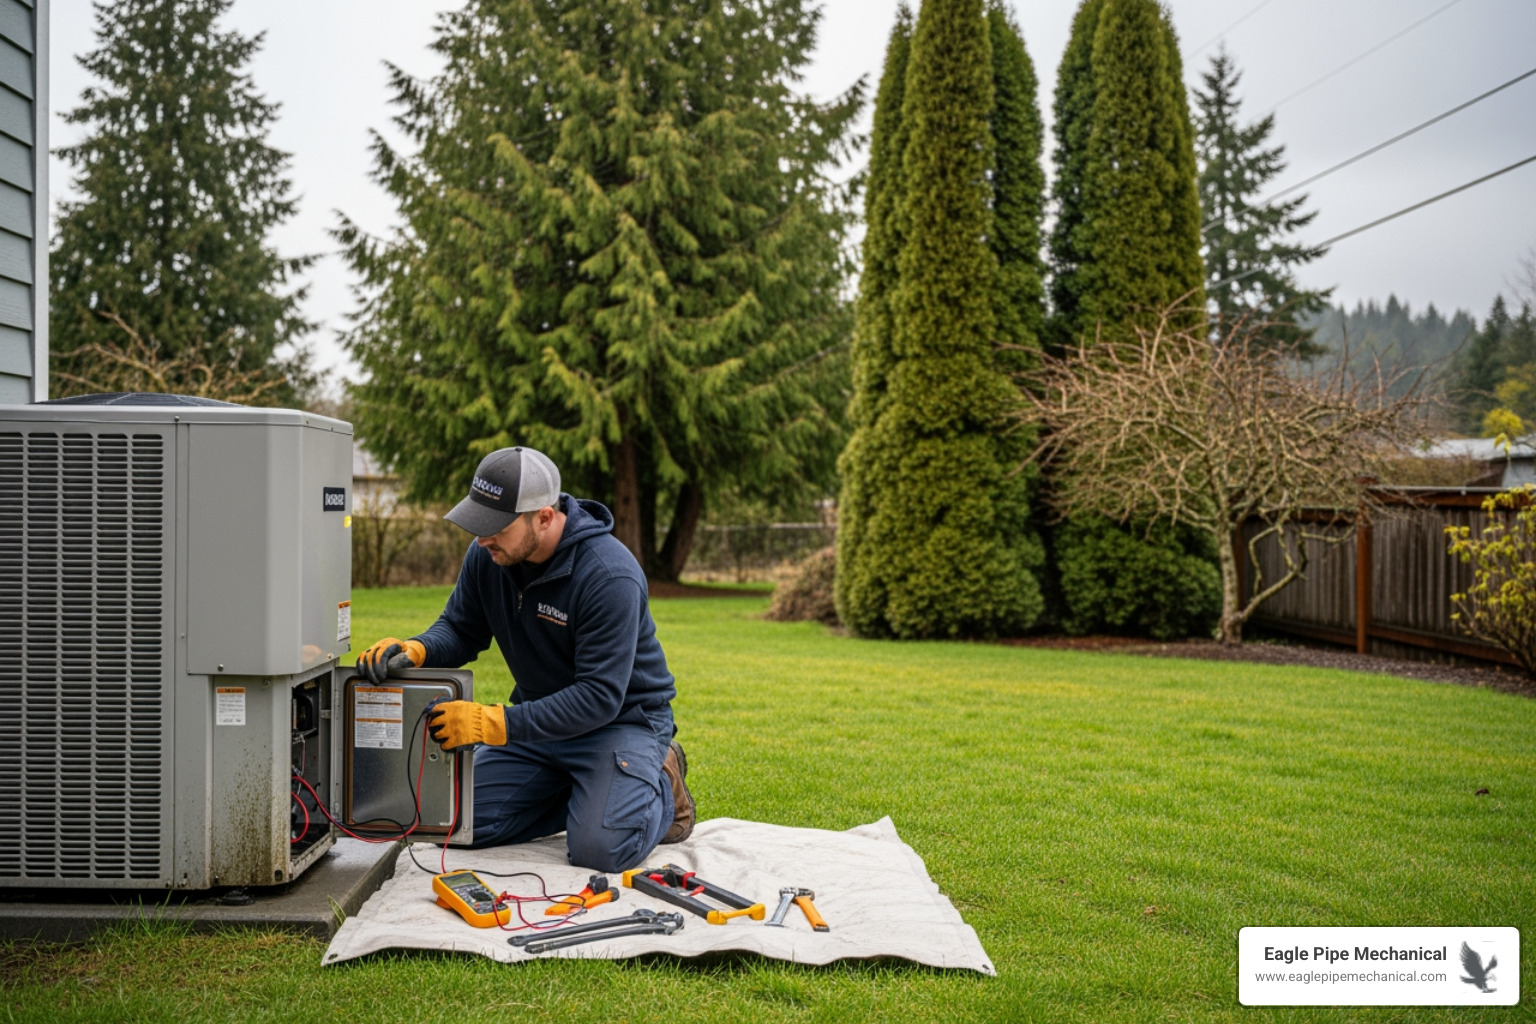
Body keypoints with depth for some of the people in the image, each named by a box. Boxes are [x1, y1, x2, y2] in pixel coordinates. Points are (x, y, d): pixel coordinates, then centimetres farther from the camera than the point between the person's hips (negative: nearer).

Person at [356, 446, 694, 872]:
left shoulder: (610, 576, -30)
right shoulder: (488, 555, -9)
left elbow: (600, 697, -32)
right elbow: (459, 631, 2)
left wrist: (498, 724, -39)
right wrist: (415, 649, -23)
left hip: (621, 715, -6)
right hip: (542, 714, 7)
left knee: (599, 849, -25)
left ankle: (662, 788, 7)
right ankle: (583, 794, 15)